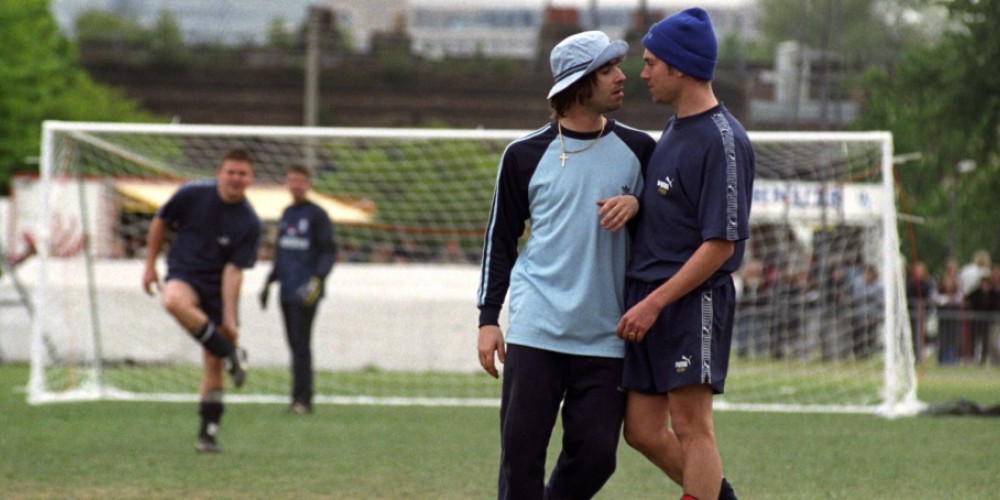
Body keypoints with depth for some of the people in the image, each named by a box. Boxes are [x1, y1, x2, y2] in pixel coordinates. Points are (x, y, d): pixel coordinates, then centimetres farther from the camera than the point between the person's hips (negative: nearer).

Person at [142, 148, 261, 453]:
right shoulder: (192, 195, -9)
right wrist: (150, 265, 6)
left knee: (213, 365, -3)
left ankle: (208, 432, 8)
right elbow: (160, 223, 8)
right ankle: (231, 355, -27)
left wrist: (230, 319, -18)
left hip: (218, 289, 0)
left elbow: (233, 270, -13)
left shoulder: (249, 224, -12)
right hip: (183, 276, 0)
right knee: (175, 301, -38)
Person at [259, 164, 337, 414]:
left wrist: (318, 279, -20)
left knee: (301, 344, -11)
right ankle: (301, 399, 8)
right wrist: (270, 281, 23)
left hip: (305, 292, -6)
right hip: (287, 291, 6)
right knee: (294, 344, 5)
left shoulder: (317, 215, -3)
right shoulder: (286, 214, 17)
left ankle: (301, 399, -11)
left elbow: (329, 252, -7)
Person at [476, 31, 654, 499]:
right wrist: (488, 318, 3)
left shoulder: (637, 149, 7)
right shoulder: (526, 154, 3)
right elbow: (499, 239, 9)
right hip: (535, 331, -2)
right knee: (521, 452, -6)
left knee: (596, 455, -1)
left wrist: (636, 204, -6)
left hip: (605, 337, 2)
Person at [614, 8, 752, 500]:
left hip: (693, 300, -9)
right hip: (647, 300, 9)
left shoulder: (722, 141, -14)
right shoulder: (673, 129, 15)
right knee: (643, 431, 8)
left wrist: (654, 303, -19)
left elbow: (720, 243, -18)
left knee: (690, 424, -8)